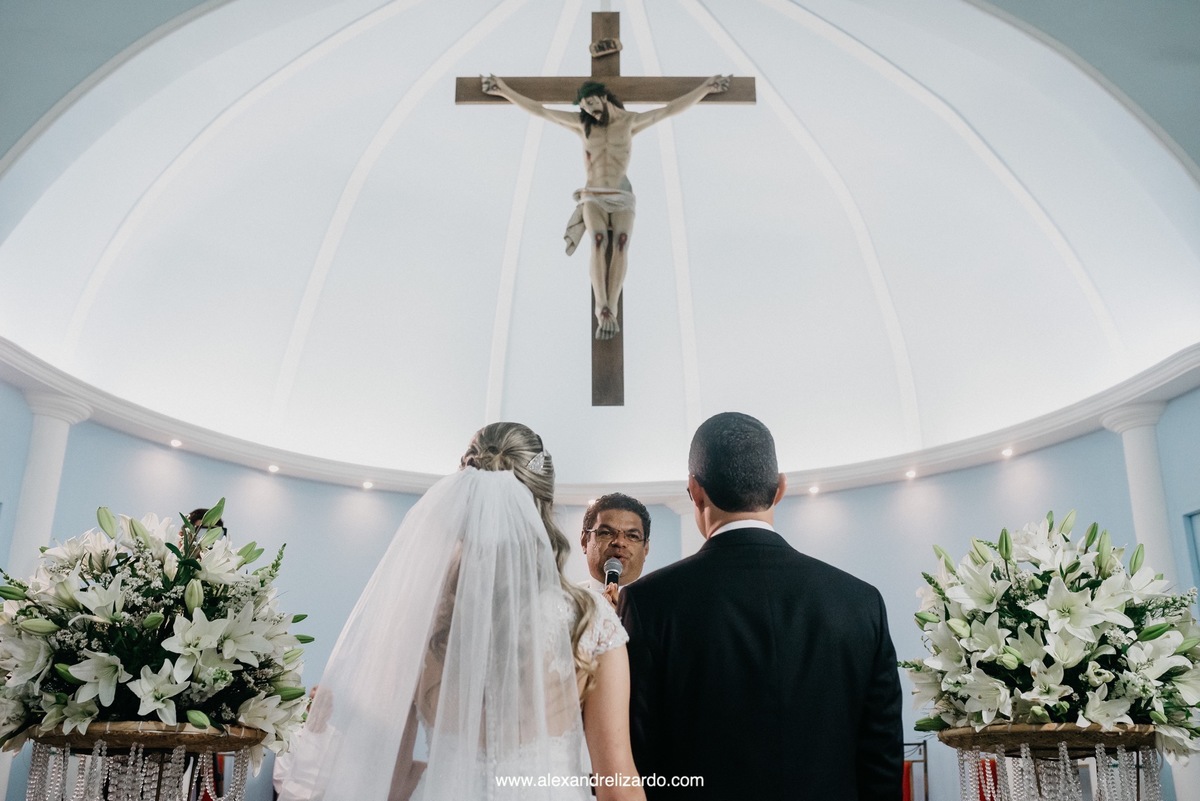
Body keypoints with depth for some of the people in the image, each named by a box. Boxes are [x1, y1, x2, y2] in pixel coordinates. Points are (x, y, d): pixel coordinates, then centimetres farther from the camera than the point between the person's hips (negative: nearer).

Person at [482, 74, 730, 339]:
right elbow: (539, 109, 8)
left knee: (620, 244, -30)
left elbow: (671, 109, 8)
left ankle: (610, 312, -39)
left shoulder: (630, 120, 6)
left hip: (622, 199, 0)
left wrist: (706, 87, 7)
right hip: (593, 198, 0)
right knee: (599, 242, -31)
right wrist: (504, 90, 7)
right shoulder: (582, 123, 7)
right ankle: (603, 312, -42)